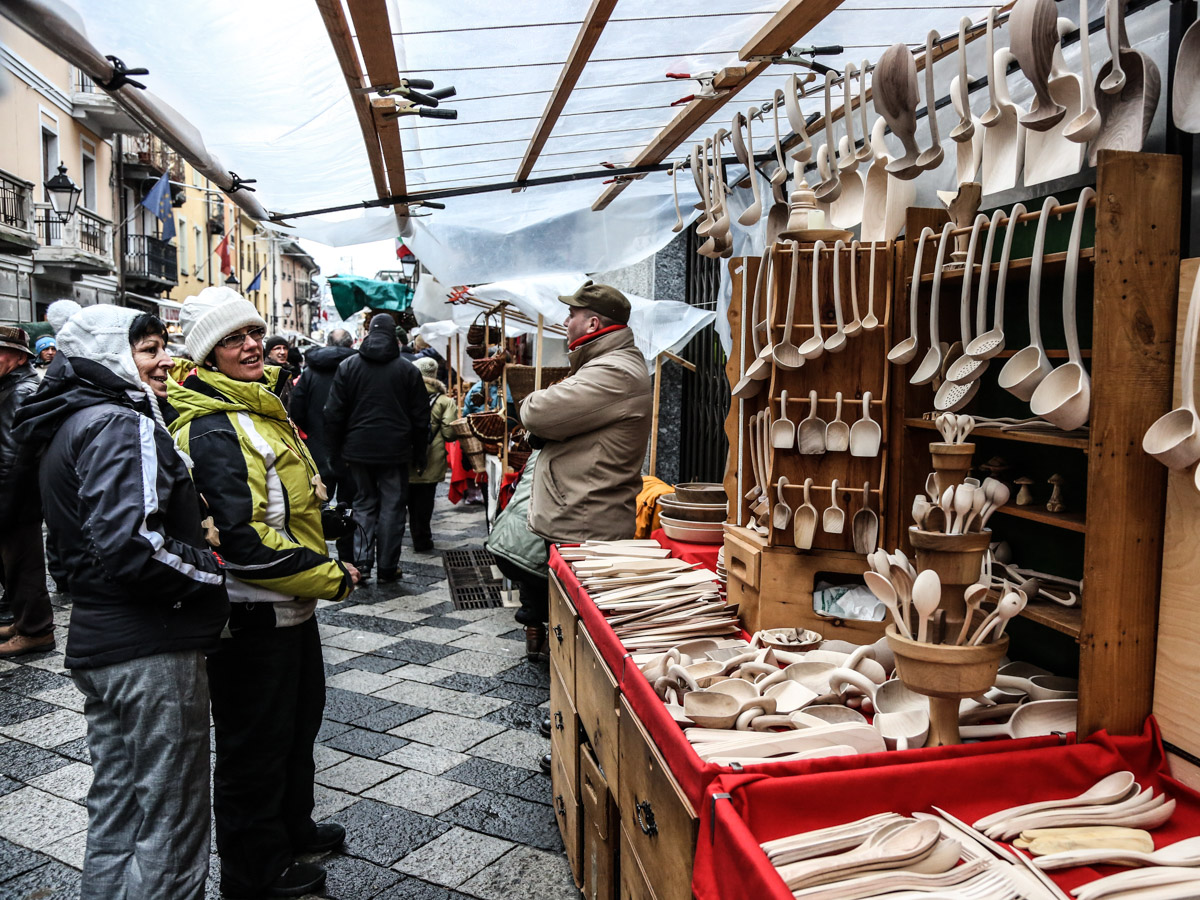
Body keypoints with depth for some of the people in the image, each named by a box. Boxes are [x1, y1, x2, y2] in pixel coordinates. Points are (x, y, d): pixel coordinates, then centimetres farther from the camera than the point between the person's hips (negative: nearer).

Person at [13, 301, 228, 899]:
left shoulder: (70, 423, 14)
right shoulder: (122, 424, -18)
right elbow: (131, 547, -29)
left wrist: (195, 538, 9)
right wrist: (217, 567, -16)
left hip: (97, 643, 10)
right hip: (151, 649, -10)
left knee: (115, 808, 22)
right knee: (170, 826, 3)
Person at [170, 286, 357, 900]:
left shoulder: (261, 407, 10)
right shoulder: (213, 430, -22)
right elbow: (241, 540, -28)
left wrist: (321, 563, 11)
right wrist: (330, 577, -20)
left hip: (291, 602, 10)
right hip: (253, 613, -10)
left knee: (300, 719, 24)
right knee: (255, 743, 8)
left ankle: (292, 827, 46)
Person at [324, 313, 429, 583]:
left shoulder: (348, 366, 2)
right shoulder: (408, 370, -2)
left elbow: (334, 413, 2)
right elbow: (420, 417, 1)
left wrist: (335, 449, 9)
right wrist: (419, 454, 9)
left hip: (358, 449, 2)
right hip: (395, 450, -2)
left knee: (364, 503, 13)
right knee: (392, 507, 5)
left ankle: (362, 562, 7)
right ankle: (387, 567, 8)